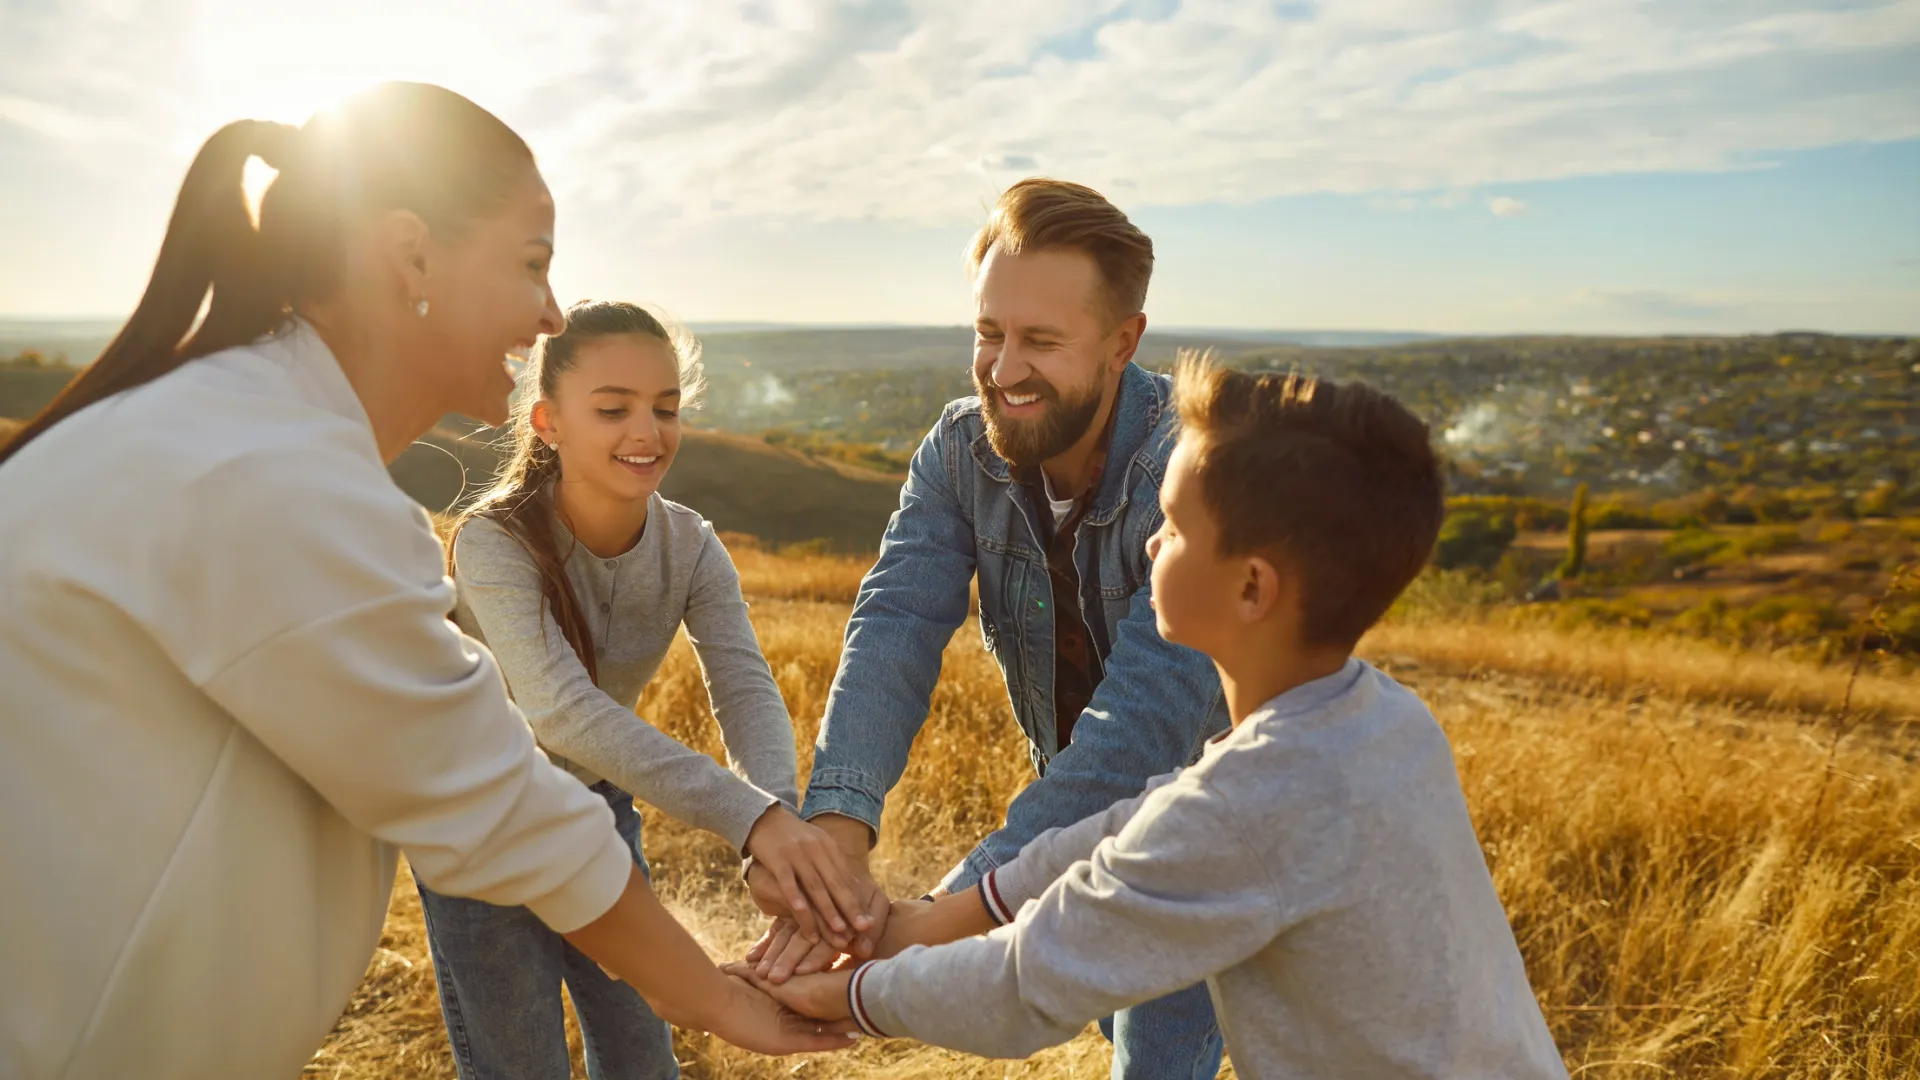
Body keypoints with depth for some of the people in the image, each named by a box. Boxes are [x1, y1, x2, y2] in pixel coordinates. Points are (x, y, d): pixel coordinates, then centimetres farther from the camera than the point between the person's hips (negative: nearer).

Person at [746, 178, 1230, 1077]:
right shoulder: (960, 450, -16)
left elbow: (1146, 722, -42)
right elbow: (894, 631, -28)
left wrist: (941, 919, -49)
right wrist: (835, 834, -44)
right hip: (1073, 800, 5)